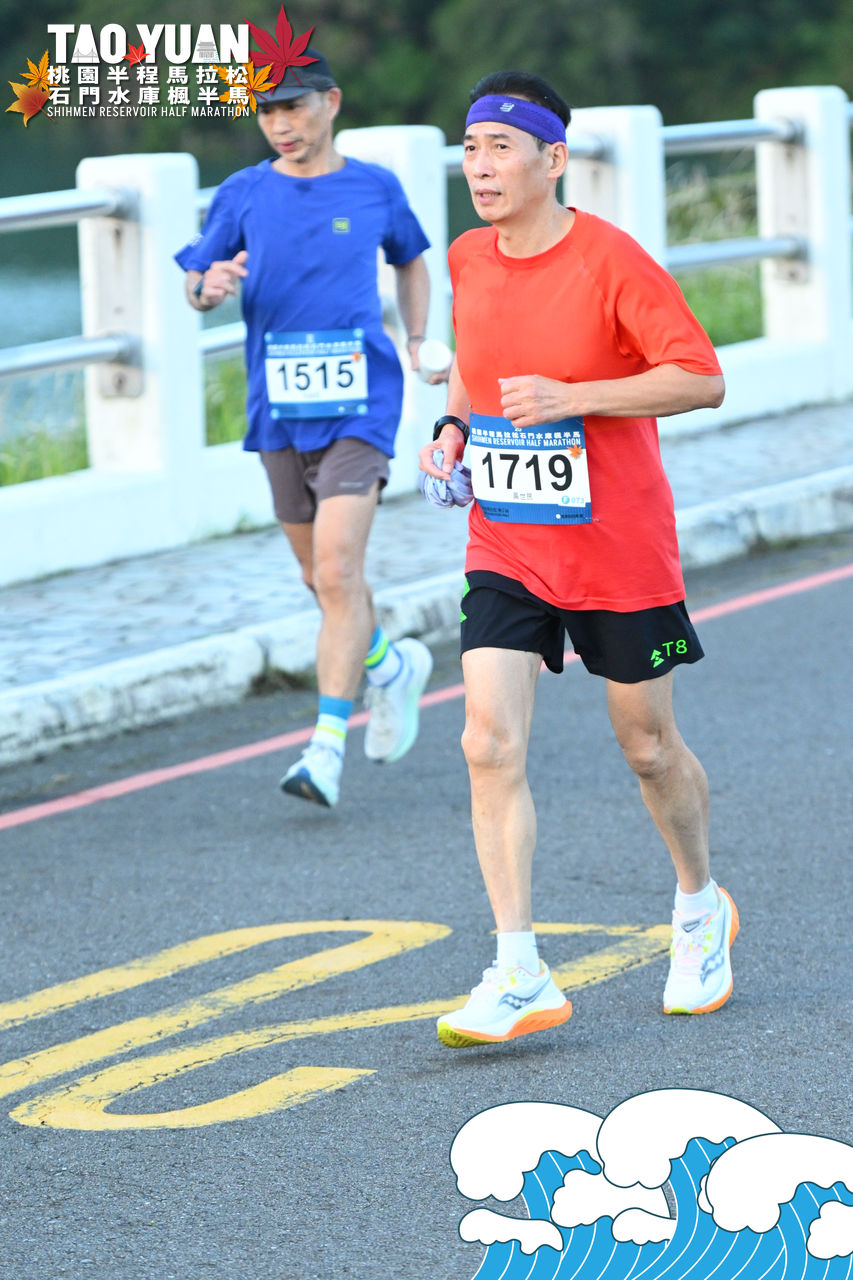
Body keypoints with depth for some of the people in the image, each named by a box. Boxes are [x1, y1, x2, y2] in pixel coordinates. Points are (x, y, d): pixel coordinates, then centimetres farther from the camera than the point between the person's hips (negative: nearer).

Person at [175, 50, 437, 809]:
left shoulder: (375, 190, 2)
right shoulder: (243, 196, 3)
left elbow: (410, 261, 20)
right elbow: (195, 283, 9)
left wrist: (418, 342, 7)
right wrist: (210, 286, -15)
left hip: (359, 407, -3)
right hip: (279, 411, 3)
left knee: (337, 572, -16)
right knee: (322, 578, 15)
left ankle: (328, 746, -16)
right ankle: (392, 666, 44)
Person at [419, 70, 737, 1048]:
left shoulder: (611, 261, -15)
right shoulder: (468, 262, 3)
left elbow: (702, 378, -17)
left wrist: (571, 398, -26)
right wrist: (453, 426, 2)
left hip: (619, 551, -4)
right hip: (505, 549, 4)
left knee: (647, 745, 10)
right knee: (491, 741, -12)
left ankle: (701, 910, 38)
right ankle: (520, 976, -12)